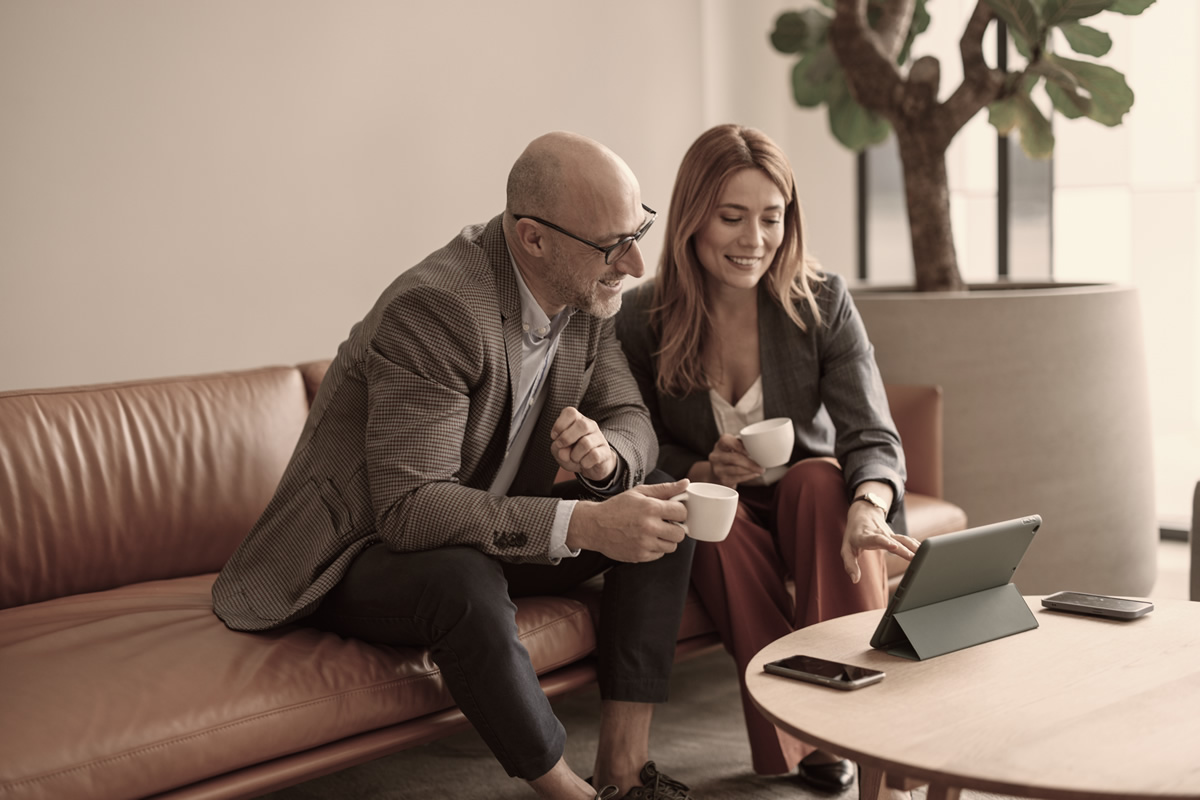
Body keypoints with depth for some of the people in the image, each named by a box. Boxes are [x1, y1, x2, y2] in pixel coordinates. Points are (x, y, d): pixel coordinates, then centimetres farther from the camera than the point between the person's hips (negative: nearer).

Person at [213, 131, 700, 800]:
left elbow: (631, 419, 2)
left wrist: (607, 457, -24)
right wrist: (583, 524, -42)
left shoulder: (586, 295, -5)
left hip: (482, 532, 8)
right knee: (464, 581, -39)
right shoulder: (436, 309, -30)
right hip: (363, 553, -8)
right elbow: (409, 507, -35)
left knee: (662, 503, -6)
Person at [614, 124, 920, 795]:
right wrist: (700, 473, -22)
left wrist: (868, 508, -42)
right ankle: (794, 732, -26)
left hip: (812, 506, 0)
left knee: (823, 480, -32)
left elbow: (873, 438, -20)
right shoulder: (644, 319, -11)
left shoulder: (822, 302, -12)